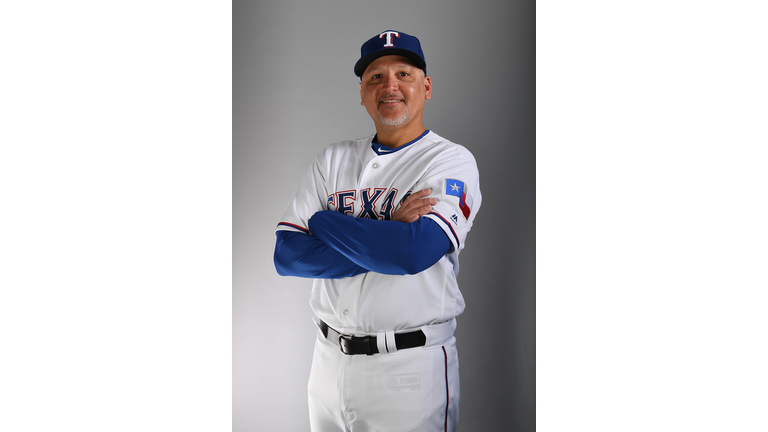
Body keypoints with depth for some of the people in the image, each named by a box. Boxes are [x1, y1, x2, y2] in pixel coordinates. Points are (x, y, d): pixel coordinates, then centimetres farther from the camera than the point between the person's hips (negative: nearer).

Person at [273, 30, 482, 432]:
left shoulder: (452, 161, -7)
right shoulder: (333, 159, 6)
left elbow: (416, 251, -24)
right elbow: (286, 255, -4)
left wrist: (323, 221, -11)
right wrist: (388, 239, -14)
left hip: (411, 366, -4)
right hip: (329, 358, 5)